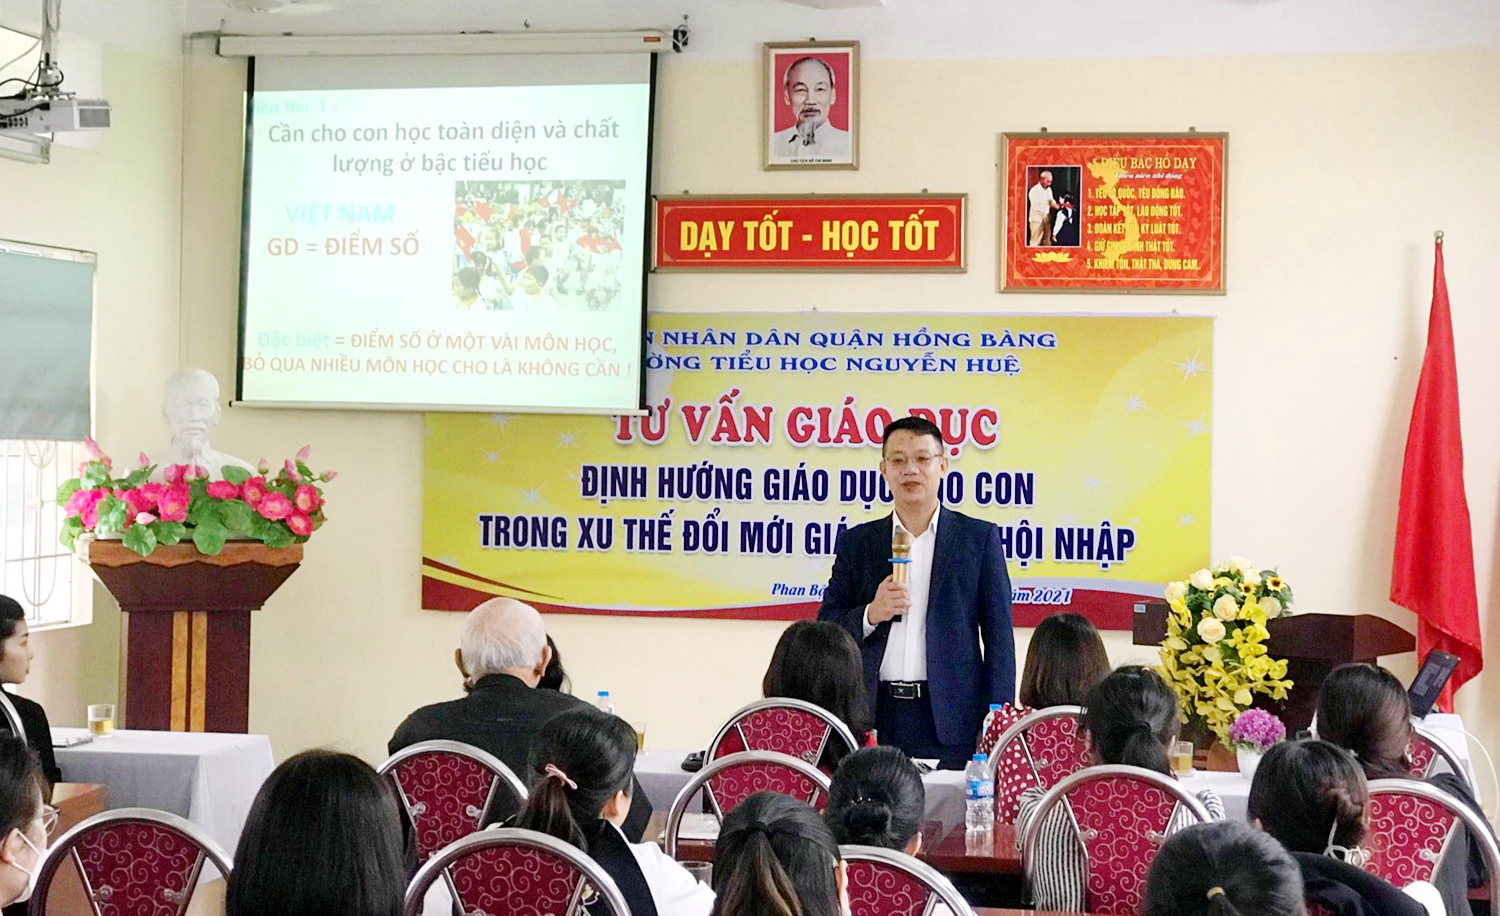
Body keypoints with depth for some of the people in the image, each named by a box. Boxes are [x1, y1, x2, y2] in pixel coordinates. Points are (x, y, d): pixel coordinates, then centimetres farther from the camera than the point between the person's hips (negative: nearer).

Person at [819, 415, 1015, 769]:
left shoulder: (978, 537, 8)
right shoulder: (856, 543, 13)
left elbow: (999, 638, 5)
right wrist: (871, 614, -9)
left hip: (951, 722, -1)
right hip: (875, 719, 2)